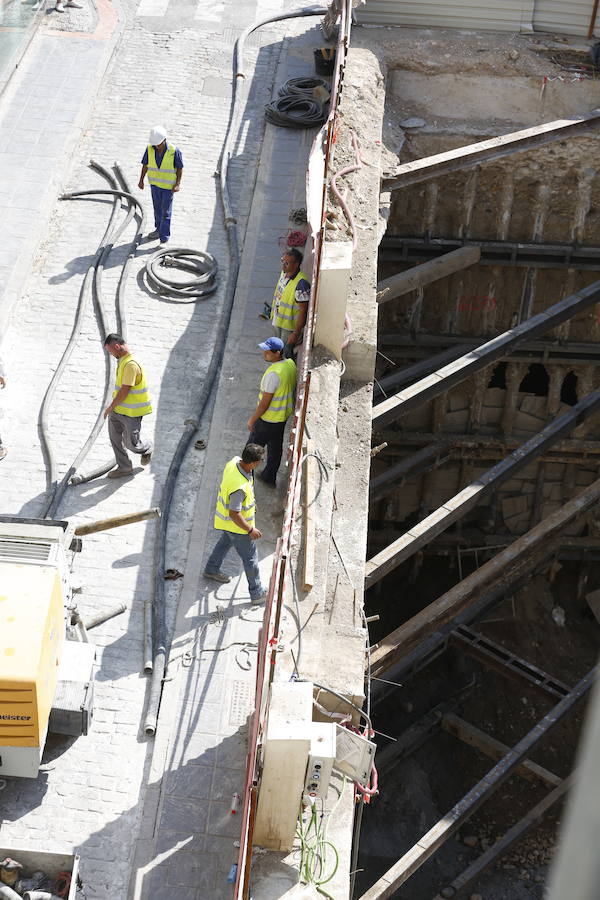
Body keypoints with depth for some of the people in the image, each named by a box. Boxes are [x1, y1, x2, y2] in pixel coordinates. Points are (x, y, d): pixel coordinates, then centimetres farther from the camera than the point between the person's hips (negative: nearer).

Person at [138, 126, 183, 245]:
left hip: (168, 186, -4)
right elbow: (145, 165, 2)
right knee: (157, 208, 19)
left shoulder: (174, 151, -21)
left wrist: (177, 184, -15)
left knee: (166, 212, 0)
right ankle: (159, 229, 38)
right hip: (155, 183, 4)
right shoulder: (150, 149, -11)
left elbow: (180, 168, -11)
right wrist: (141, 180, 3)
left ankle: (164, 238, 3)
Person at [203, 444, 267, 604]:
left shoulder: (235, 461, -17)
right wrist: (250, 530, -21)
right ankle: (257, 593, 29)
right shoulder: (240, 487, -43)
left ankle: (211, 569, 58)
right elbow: (234, 514, -33)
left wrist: (251, 502, 18)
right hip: (237, 525, -9)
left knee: (226, 541, 35)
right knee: (250, 558, 11)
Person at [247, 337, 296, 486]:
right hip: (284, 414, 8)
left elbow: (264, 403, -26)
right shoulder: (291, 364, -6)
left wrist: (252, 420, -13)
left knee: (253, 447, 12)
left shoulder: (273, 374, -33)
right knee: (276, 446, 22)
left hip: (268, 418, -8)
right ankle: (269, 477, 37)